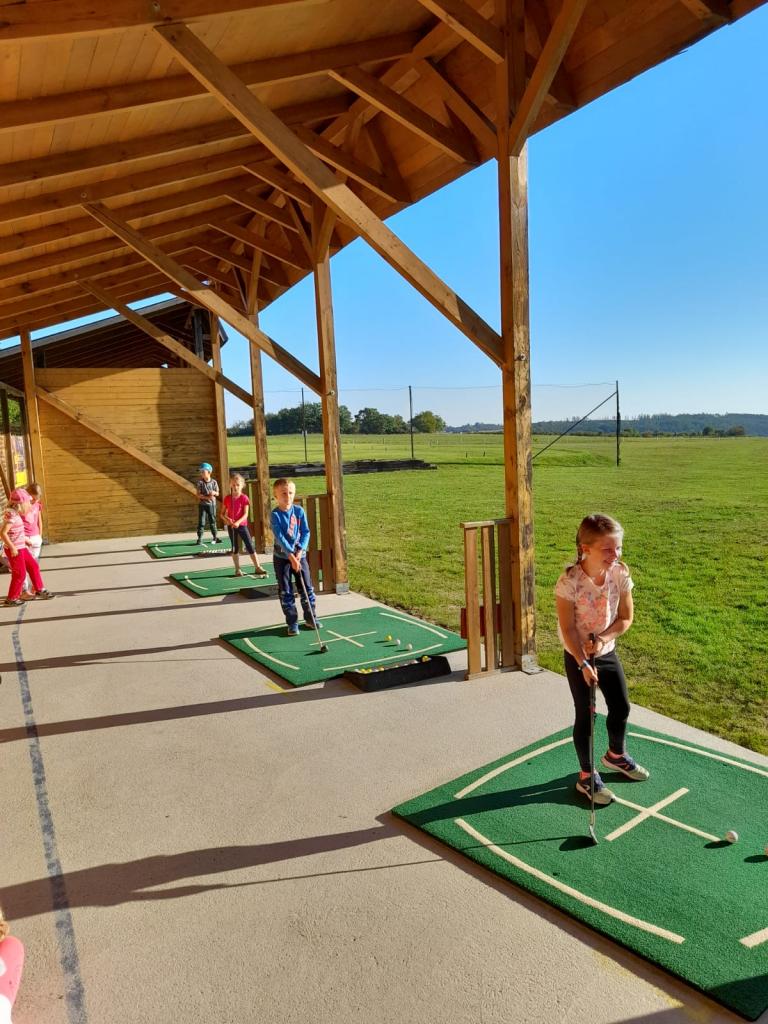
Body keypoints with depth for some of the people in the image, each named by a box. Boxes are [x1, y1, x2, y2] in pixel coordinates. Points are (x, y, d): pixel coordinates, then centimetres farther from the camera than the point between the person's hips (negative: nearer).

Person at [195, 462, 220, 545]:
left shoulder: (214, 482, -1)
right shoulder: (200, 482, -6)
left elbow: (217, 493, 5)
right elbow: (198, 495, -10)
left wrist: (214, 493, -18)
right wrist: (207, 497, -22)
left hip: (212, 504, 2)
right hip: (202, 504, -2)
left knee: (212, 521, 10)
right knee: (201, 522, -2)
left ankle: (215, 537, 19)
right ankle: (200, 538, 2)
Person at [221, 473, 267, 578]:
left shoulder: (244, 498, -7)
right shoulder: (227, 498, 1)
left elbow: (245, 514, -12)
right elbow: (222, 513, 5)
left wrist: (238, 522, -27)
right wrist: (227, 519, -17)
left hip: (242, 525, -2)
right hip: (231, 526, 2)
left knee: (250, 546, -2)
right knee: (235, 548, 9)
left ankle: (257, 567, 5)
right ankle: (237, 569, 17)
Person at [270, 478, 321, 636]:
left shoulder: (299, 511, -3)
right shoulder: (275, 515, -12)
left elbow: (306, 532, -3)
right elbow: (279, 537, -19)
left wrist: (300, 550, -16)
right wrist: (291, 555, -25)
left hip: (299, 555, 3)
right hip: (282, 558, -3)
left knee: (307, 588, 9)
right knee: (286, 592, 5)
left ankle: (310, 618, 25)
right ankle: (292, 623, 15)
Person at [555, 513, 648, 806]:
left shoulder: (620, 573, -14)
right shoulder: (569, 582, -28)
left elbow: (626, 618, -6)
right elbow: (567, 629, -22)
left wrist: (602, 638, -20)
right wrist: (584, 664, -24)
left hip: (607, 651, 5)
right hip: (578, 657, -5)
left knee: (621, 707, 17)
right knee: (585, 716, 5)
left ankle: (616, 755, 45)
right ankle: (587, 776, 23)